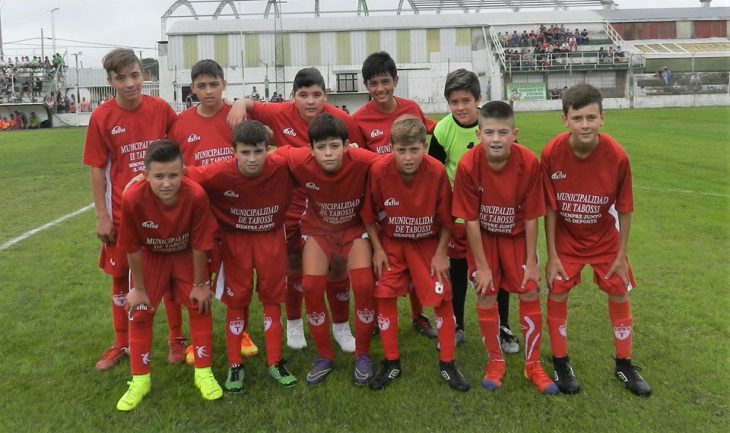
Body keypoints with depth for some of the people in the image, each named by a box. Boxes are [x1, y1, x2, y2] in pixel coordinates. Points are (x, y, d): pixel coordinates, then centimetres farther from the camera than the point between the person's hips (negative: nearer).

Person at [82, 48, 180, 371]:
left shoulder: (160, 109, -6)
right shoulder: (101, 117, -8)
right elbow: (97, 169, -4)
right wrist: (101, 216, -6)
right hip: (122, 211, 0)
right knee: (120, 275, 13)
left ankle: (176, 339, 26)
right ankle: (121, 344, 30)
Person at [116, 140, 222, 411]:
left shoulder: (196, 195, -37)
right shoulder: (133, 199, -36)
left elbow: (200, 244, -23)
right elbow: (132, 248, -20)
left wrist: (200, 284, -12)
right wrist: (139, 288, -9)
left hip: (187, 255, 0)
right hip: (151, 256, 1)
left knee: (200, 306, 0)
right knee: (139, 313, 2)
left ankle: (203, 372, 16)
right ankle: (140, 380, 19)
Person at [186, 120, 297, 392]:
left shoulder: (282, 166, -25)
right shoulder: (221, 173, -25)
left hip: (271, 237, 1)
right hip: (236, 239, -1)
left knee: (272, 297, 9)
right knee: (237, 300, 8)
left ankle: (274, 362, 23)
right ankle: (235, 365, 22)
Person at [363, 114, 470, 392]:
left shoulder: (437, 172, -23)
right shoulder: (379, 171, -22)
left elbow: (446, 218, -10)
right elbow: (368, 215, -7)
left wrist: (441, 253, -9)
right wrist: (377, 249, -7)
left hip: (428, 243, 0)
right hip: (390, 242, 1)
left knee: (442, 298, -4)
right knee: (385, 296, -4)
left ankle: (447, 364, 15)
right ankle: (392, 363, 14)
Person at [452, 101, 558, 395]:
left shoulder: (528, 163, -25)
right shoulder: (468, 165, -27)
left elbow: (531, 216, -14)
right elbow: (470, 219, -18)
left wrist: (531, 260, -9)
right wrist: (482, 265, -14)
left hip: (516, 235, 1)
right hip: (483, 235, -1)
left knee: (530, 292, 0)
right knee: (486, 295, -1)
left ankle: (533, 364, 19)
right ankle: (495, 361, 20)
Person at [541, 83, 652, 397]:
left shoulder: (617, 156, -24)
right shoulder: (551, 153, -24)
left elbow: (624, 209, -12)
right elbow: (549, 208, -15)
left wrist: (621, 255, -6)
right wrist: (552, 255, -12)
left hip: (605, 238, 1)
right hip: (566, 237, 0)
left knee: (619, 294, 8)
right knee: (557, 293, 0)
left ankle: (624, 365, 28)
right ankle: (560, 364, 20)